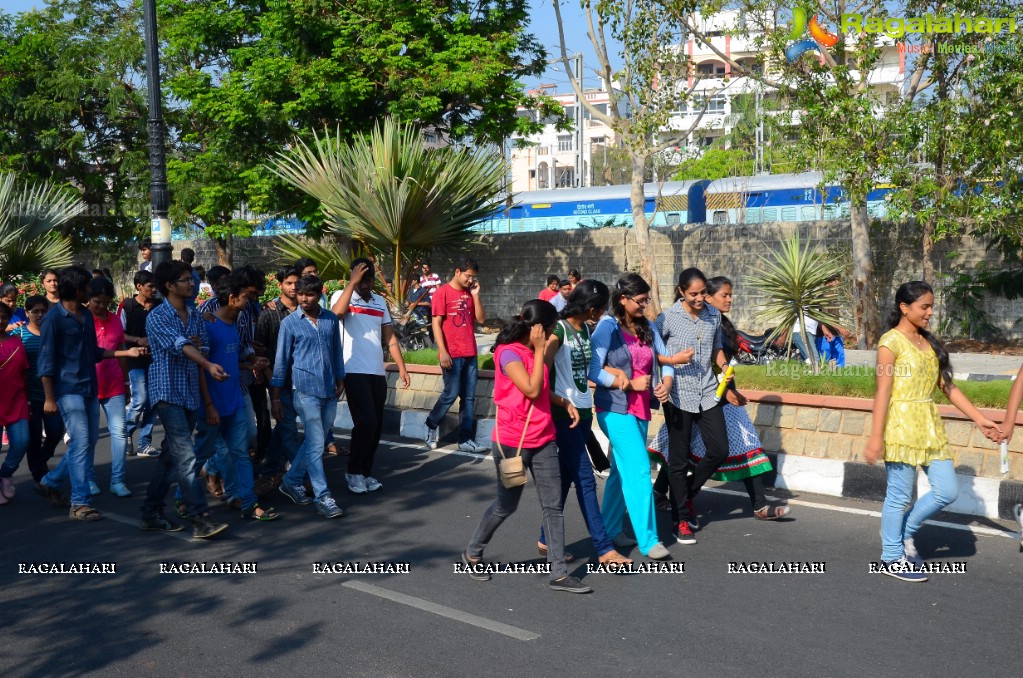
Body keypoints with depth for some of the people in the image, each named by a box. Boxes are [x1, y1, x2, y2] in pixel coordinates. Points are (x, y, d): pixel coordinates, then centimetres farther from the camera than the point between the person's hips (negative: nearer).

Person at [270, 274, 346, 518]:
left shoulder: (331, 319, 7)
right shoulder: (289, 323, -3)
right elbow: (281, 361, 0)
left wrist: (340, 379, 13)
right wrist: (275, 397, -1)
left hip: (329, 391, 5)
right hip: (306, 390, -5)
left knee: (314, 441, 13)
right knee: (316, 444, -7)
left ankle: (291, 482, 30)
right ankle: (323, 498, -2)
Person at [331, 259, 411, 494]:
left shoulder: (380, 301, 15)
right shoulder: (341, 296, -2)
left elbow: (390, 337, 16)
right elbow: (337, 312, -27)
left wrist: (401, 366, 8)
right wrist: (352, 282, -21)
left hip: (378, 372, 6)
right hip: (355, 372, -6)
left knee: (376, 425, 8)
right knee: (366, 422, -14)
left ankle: (365, 472, 22)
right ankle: (354, 472, 2)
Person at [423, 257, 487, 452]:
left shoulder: (470, 294, 13)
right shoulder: (442, 292, -4)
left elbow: (481, 319, 8)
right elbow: (436, 323, -8)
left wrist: (475, 295, -1)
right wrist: (442, 352, -15)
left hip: (470, 354, 6)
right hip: (452, 354, -6)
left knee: (469, 397, 4)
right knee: (451, 394, -4)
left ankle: (465, 440, 8)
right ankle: (431, 425, 20)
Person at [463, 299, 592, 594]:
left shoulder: (533, 351, 10)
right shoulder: (508, 352, -16)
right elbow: (531, 390, -24)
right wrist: (539, 350, -17)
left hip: (543, 440, 7)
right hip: (512, 442, -7)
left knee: (553, 506, 3)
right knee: (506, 505, 7)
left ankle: (559, 573, 7)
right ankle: (472, 553, 30)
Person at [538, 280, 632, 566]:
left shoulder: (586, 330, 8)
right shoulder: (558, 331, -15)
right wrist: (564, 404, -18)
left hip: (583, 412, 8)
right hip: (564, 415, -8)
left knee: (565, 477, 13)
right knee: (585, 481, -5)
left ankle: (547, 539, 25)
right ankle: (604, 548, 0)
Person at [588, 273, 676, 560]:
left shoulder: (646, 327, 10)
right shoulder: (607, 327, -10)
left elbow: (664, 358, 13)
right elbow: (593, 371, -14)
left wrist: (666, 381, -7)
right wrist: (630, 384, -15)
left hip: (640, 409, 7)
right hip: (615, 409, -7)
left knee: (623, 470, 14)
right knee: (639, 469, -11)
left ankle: (610, 529, 28)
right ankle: (648, 540, -5)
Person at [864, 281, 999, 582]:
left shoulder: (930, 343, 14)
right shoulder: (891, 342, -8)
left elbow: (948, 387, 15)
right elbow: (883, 392, -13)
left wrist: (980, 419, 11)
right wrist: (876, 437, -17)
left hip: (930, 427, 7)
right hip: (901, 426, -7)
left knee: (948, 491, 4)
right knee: (901, 495, 0)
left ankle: (906, 531, 25)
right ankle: (891, 558, 15)